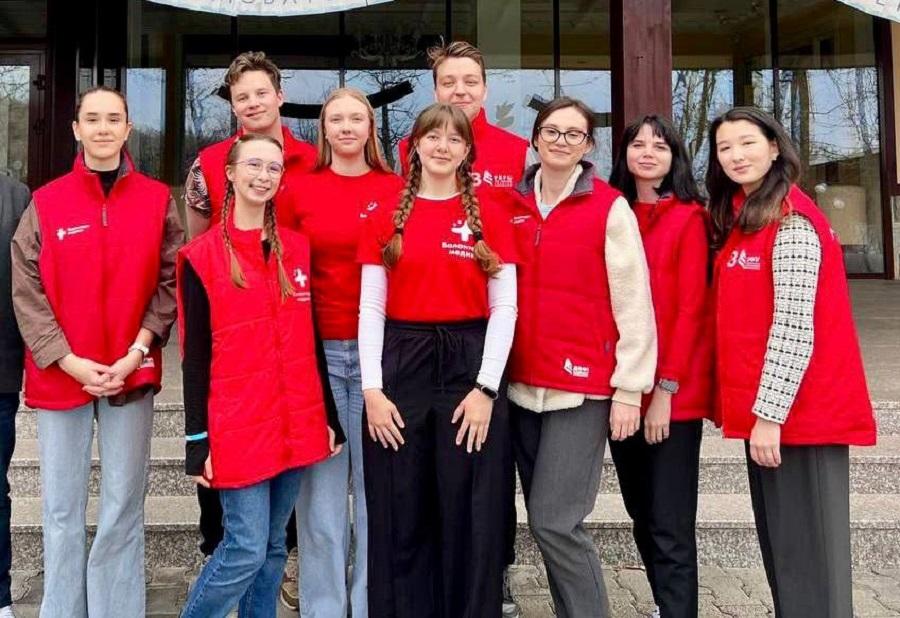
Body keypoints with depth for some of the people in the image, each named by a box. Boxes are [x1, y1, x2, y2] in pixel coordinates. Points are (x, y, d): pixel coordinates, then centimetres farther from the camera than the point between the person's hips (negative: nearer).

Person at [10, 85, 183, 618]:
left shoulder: (158, 199, 3)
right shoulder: (46, 203, 1)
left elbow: (171, 281, 1)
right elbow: (27, 290, -1)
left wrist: (138, 351, -9)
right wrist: (68, 360, -10)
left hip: (132, 373, 0)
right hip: (59, 374, 0)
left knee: (123, 510, 7)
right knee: (62, 510, 8)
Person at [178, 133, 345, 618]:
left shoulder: (298, 249, 8)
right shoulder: (201, 257, -4)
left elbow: (311, 341, 11)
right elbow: (194, 359, -5)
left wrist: (330, 417, 10)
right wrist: (197, 441, -7)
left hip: (296, 427, 5)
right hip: (238, 430, -4)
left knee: (274, 546, 13)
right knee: (246, 549, -4)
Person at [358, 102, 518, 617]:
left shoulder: (491, 215, 4)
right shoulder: (386, 218, 7)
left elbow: (504, 307, 0)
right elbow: (371, 308, 4)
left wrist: (486, 388, -9)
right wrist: (372, 388, -6)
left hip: (471, 365, -1)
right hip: (402, 366, 1)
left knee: (471, 518, 4)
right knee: (399, 519, 6)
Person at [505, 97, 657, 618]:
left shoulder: (610, 208, -4)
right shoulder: (513, 206, 9)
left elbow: (633, 304, -6)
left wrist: (630, 389, -9)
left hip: (582, 385, -5)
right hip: (523, 384, 5)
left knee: (554, 521, -8)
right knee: (545, 519, 11)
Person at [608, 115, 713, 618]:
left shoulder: (689, 217, -4)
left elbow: (691, 309, -10)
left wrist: (666, 386, -16)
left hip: (675, 391, -5)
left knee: (670, 526, -2)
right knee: (642, 515, 17)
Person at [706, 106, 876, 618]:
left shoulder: (791, 220, -12)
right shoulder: (741, 219, 14)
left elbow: (795, 328, -19)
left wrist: (769, 412, -19)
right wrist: (754, 407, 12)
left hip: (798, 410, -9)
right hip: (766, 407, 9)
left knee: (809, 551, -1)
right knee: (779, 544, 16)